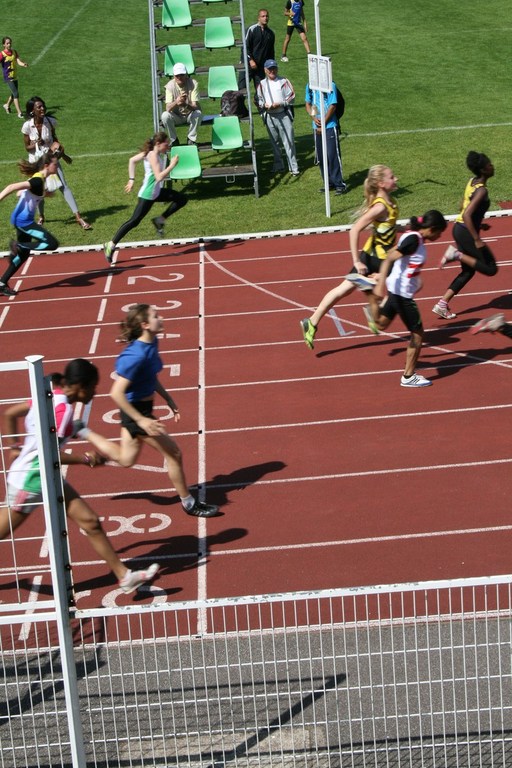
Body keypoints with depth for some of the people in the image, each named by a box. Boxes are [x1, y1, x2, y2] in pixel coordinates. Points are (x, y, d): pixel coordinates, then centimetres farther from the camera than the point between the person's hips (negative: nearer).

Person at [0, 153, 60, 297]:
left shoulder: (38, 178, 9)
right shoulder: (38, 181, -21)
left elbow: (20, 192, 19)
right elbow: (12, 187, -26)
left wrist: (43, 193, 16)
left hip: (21, 220, 10)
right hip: (23, 220, -10)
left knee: (24, 254, 19)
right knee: (53, 244, -12)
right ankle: (18, 246, -6)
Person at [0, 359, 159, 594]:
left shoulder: (52, 397, 3)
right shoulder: (62, 408, -23)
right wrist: (85, 459, -17)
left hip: (48, 478, 9)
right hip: (30, 480, -9)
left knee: (90, 522, 6)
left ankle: (123, 575, 9)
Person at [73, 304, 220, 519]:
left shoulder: (152, 343, -2)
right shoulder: (136, 356, -29)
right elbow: (116, 393, -29)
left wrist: (168, 399, 12)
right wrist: (141, 420, -27)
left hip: (143, 407, 9)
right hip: (137, 410, -9)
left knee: (125, 459, 24)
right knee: (173, 453, 1)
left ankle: (82, 432, 33)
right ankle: (189, 504, 17)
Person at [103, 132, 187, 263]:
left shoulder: (157, 153, 5)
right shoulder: (153, 155, -20)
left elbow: (132, 160, 12)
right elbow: (159, 177, -28)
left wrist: (131, 179, 10)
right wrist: (172, 165, -21)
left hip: (157, 192, 9)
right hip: (147, 195, -9)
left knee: (181, 199, 10)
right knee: (134, 221, -6)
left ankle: (160, 220, 13)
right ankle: (111, 245, -1)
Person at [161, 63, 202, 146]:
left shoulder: (193, 83, -17)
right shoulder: (170, 85, -15)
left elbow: (196, 106, -25)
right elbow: (168, 108, -25)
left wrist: (186, 105, -48)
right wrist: (176, 102, -48)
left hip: (190, 114, -1)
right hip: (176, 117, 1)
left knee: (198, 113, -33)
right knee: (165, 115, -29)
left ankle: (191, 139, -12)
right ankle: (174, 140, -7)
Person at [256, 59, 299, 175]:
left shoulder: (283, 81, 1)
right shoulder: (262, 84, 8)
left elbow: (291, 97, -2)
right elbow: (258, 99, 11)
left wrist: (280, 104, -14)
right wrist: (264, 105, -9)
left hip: (284, 115, -3)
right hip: (269, 117, 3)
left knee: (288, 142, -6)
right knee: (274, 142, 13)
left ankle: (293, 167, -4)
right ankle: (278, 165, 24)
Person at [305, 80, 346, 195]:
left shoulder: (330, 85, -10)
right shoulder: (309, 86, 7)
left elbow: (332, 106, -11)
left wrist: (323, 124, -11)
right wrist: (314, 118, -5)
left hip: (330, 126, -6)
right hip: (317, 127, 6)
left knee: (333, 155, -6)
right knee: (320, 156, 9)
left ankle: (339, 184, 1)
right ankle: (328, 183, 21)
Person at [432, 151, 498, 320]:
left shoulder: (472, 182, 6)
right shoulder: (481, 190, -20)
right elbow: (467, 215, -28)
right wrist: (477, 240, -24)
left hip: (459, 229, 9)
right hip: (467, 233, -9)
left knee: (468, 271, 18)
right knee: (491, 269, 1)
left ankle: (442, 305, 15)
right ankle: (457, 254, -5)